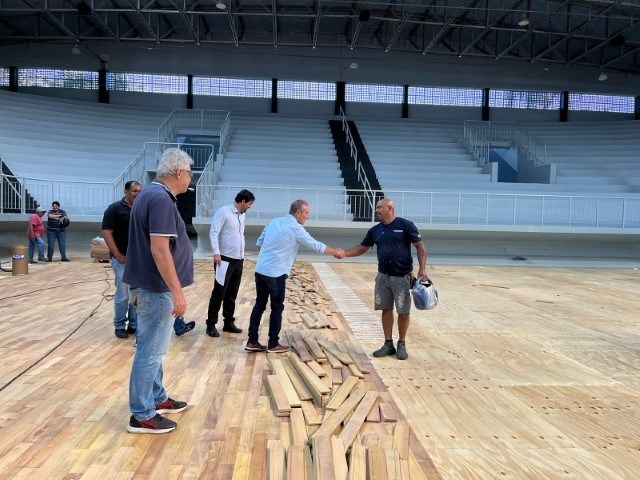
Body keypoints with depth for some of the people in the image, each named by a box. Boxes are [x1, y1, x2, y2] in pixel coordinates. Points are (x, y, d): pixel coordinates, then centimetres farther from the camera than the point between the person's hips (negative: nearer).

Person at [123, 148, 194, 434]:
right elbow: (159, 250, -26)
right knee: (151, 350, 0)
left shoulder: (152, 194, 12)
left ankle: (157, 399, 33)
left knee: (153, 347, 19)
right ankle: (142, 416, 11)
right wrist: (177, 292, -23)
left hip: (149, 285, 11)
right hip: (156, 288, -11)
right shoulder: (161, 199, -20)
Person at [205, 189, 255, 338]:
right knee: (219, 293, -3)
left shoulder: (242, 215, 14)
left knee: (232, 295, 12)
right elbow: (213, 233, -14)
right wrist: (216, 253, -22)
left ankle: (229, 323, 21)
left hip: (238, 261, 7)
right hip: (225, 260, -7)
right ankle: (211, 325, 6)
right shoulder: (223, 212, -9)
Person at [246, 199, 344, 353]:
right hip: (276, 274, -7)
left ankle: (252, 341, 16)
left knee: (259, 305, 12)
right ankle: (273, 344, 13)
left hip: (260, 270, 7)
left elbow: (259, 242, 16)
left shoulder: (273, 222, 12)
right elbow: (316, 245, -2)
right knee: (277, 308, 5)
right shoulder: (296, 228, -8)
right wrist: (335, 252, 10)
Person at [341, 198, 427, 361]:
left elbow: (420, 246, -7)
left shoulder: (405, 225, -8)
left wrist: (422, 269, -16)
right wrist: (344, 253, -5)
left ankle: (402, 345, 19)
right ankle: (388, 344, 21)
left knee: (403, 311, 2)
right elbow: (362, 248, 11)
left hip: (402, 277, -5)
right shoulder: (375, 230, 7)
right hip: (383, 276, 5)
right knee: (386, 309, 9)